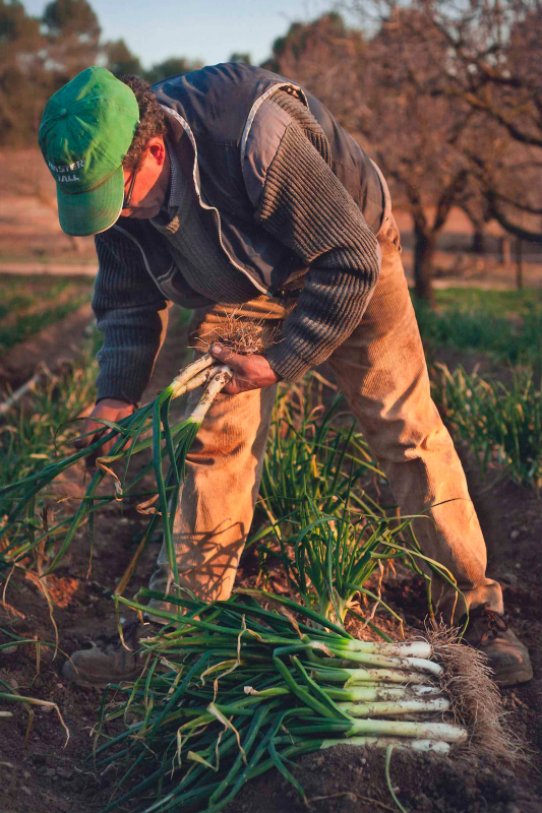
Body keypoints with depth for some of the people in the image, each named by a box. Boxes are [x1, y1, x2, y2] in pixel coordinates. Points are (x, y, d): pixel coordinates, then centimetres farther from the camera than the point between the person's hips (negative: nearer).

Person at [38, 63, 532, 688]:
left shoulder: (255, 138, -40)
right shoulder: (111, 180, -18)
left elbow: (352, 262, -31)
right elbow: (129, 300, -3)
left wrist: (283, 361, -31)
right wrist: (117, 395, -16)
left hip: (348, 266, -4)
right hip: (240, 289, 5)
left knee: (406, 431, -7)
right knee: (214, 440, -3)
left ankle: (474, 612, 6)